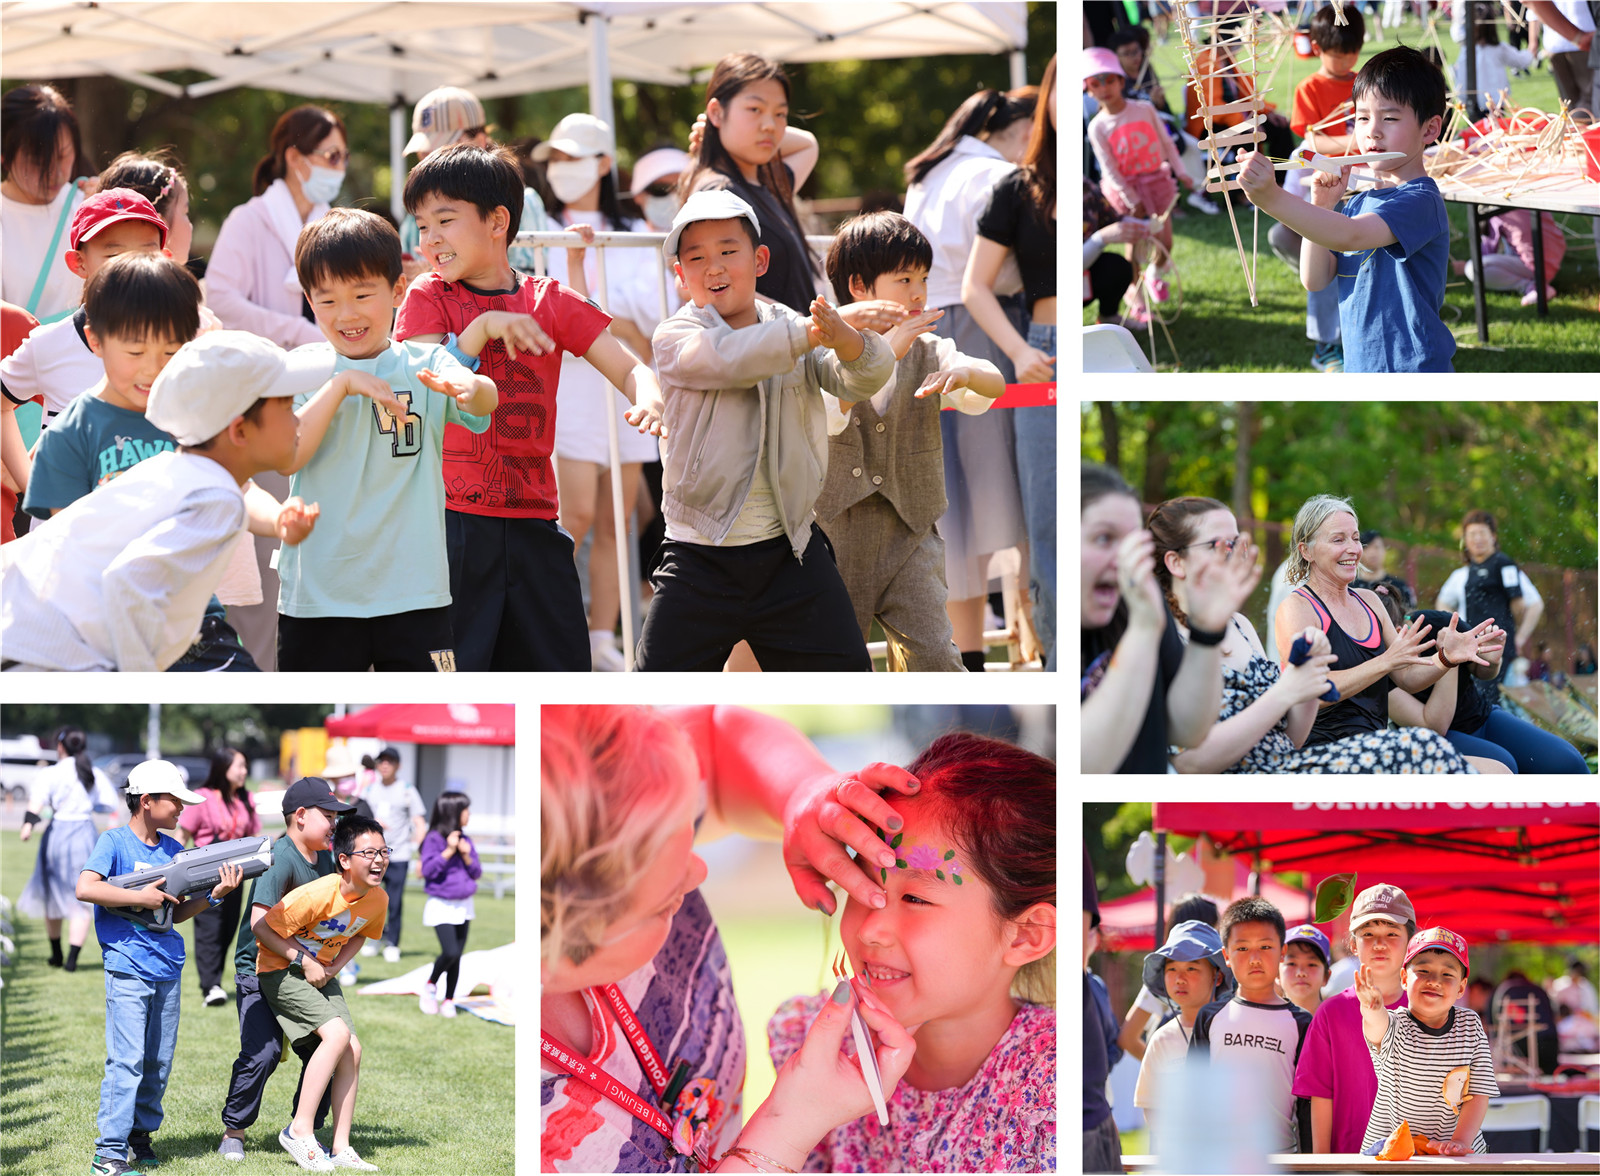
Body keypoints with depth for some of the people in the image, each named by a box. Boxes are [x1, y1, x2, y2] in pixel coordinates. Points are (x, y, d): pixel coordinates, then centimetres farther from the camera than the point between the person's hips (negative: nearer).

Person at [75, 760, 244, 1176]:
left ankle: (140, 1134, 25)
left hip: (167, 968, 7)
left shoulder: (173, 849, 13)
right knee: (126, 1060, -11)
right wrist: (141, 897, -17)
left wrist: (215, 894, 1)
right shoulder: (115, 842, -5)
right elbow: (85, 888, -19)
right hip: (127, 968, -7)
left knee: (159, 1061, 10)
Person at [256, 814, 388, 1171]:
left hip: (322, 973, 7)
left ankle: (340, 1148, 4)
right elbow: (262, 929, -21)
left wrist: (334, 967, -2)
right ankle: (300, 1130, -17)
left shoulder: (377, 899, -8)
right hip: (281, 969, -7)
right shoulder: (317, 894, -29)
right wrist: (304, 963, -20)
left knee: (352, 1050, -4)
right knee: (338, 1034, -23)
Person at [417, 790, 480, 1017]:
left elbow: (477, 873, 9)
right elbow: (428, 869, -16)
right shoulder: (434, 839, -10)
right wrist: (449, 850, -21)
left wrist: (466, 856, -9)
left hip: (463, 905, 6)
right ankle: (430, 986, 9)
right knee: (450, 952, -16)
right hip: (441, 905, -6)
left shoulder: (466, 840, 7)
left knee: (457, 956, 4)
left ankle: (449, 1001, 13)